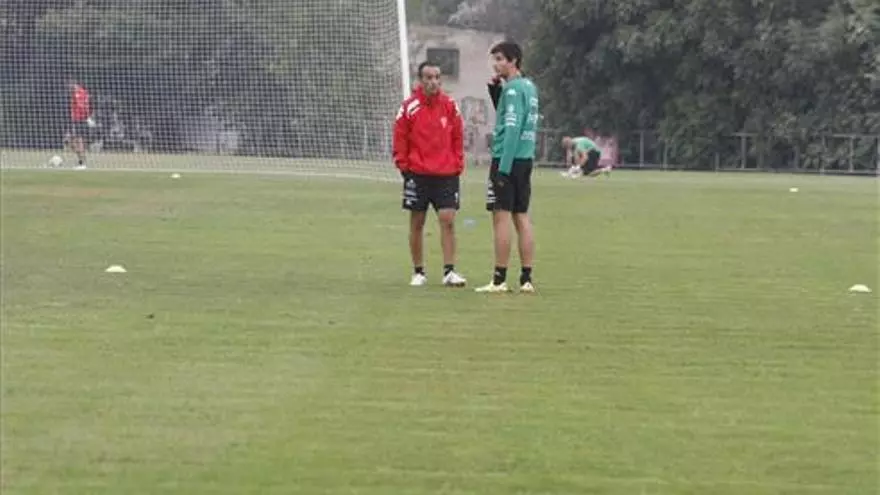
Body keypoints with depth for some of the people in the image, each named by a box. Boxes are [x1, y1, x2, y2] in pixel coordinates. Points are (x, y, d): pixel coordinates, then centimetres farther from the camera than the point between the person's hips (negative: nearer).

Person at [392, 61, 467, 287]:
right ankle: (418, 272, 15)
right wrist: (404, 165, -3)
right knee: (417, 223, 5)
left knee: (448, 220, -7)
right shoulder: (409, 107, -4)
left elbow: (458, 137, 10)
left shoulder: (450, 105, 3)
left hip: (446, 175, 1)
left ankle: (449, 271, -4)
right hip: (418, 174, -1)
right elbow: (400, 139, 1)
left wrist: (458, 164, 4)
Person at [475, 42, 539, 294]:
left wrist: (503, 167, -20)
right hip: (525, 159, 9)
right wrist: (495, 90, 12)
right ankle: (526, 279, 7)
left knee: (501, 217, -5)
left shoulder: (513, 88, -12)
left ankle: (499, 280, -5)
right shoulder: (529, 86, 14)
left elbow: (512, 128, -18)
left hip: (508, 159, -9)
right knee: (521, 217, 8)